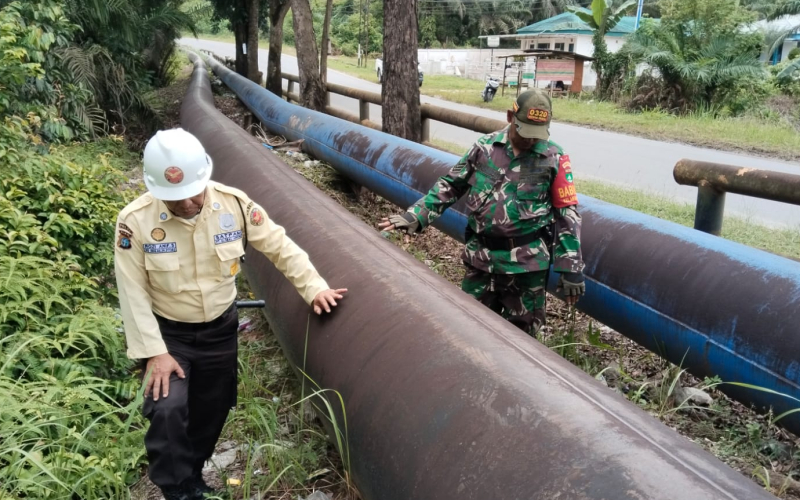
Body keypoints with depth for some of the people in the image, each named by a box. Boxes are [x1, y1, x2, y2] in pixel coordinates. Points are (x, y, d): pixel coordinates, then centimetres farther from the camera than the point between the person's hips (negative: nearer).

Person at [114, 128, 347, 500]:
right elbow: (134, 293, -17)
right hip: (167, 332, -2)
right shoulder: (135, 221, -23)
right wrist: (154, 352, -19)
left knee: (211, 413, 16)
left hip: (220, 328, 3)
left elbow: (278, 245, -7)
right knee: (167, 411, -19)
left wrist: (313, 287, -13)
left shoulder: (233, 204, -18)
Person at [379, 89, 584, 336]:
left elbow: (568, 214, -3)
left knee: (521, 331, 10)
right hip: (481, 257, 3)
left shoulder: (554, 159, -5)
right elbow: (450, 185, 8)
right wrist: (416, 215, -2)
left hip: (527, 262, -2)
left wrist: (571, 269, -5)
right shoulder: (485, 147, 1)